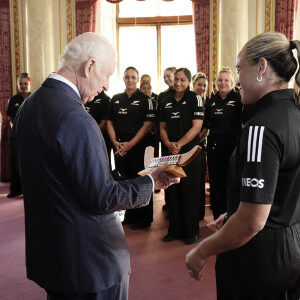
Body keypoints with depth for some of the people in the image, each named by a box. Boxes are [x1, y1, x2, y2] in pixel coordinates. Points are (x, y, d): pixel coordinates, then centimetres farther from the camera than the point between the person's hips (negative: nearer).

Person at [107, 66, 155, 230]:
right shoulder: (116, 99, 11)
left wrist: (131, 144, -15)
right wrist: (115, 142, -4)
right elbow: (110, 122, 11)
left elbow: (148, 125, -9)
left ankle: (144, 218, 15)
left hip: (139, 147, -4)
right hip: (119, 147, 5)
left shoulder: (145, 99, -3)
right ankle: (130, 214, 25)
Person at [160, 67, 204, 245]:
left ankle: (191, 231, 15)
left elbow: (196, 127, -11)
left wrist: (179, 144, -16)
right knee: (173, 191, 10)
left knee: (190, 192, 2)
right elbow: (163, 127, 12)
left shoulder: (195, 99, -4)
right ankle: (175, 229, 23)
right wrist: (168, 144, -7)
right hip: (171, 152, 5)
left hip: (190, 152, -5)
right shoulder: (167, 102, 11)